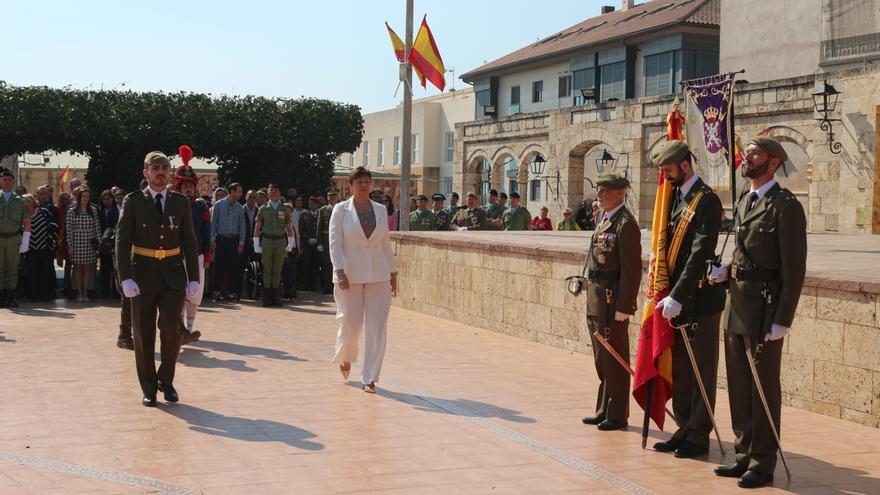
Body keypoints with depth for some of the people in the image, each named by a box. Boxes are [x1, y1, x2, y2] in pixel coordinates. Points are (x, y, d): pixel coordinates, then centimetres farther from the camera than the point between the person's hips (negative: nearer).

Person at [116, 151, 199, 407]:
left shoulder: (181, 203, 7)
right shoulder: (133, 202, 0)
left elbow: (190, 242, 9)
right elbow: (122, 240, -4)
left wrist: (194, 278, 3)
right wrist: (125, 278, -13)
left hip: (173, 275, 1)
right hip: (143, 275, -1)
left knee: (171, 330, -11)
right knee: (144, 336, 4)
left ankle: (166, 380, 12)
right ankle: (149, 389, 17)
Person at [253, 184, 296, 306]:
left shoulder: (285, 210, 7)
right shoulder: (263, 209, 5)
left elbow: (289, 228, 9)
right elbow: (257, 228, 6)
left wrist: (290, 245, 2)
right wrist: (256, 245, 0)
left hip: (281, 241, 1)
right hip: (267, 241, -1)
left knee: (277, 270, 3)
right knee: (267, 270, 0)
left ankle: (276, 297, 9)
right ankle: (266, 298, 4)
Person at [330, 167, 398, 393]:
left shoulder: (380, 210, 10)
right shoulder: (341, 210, 0)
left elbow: (386, 244, 14)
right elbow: (335, 243, -6)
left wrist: (393, 273, 12)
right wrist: (340, 272, -16)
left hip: (378, 276, 3)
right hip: (350, 275, -2)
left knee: (377, 327, -5)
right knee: (350, 325, 2)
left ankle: (370, 379, 1)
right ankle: (345, 357, 36)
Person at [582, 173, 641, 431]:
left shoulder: (625, 224, -15)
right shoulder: (605, 220, 15)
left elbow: (632, 270, -19)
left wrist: (624, 308, -21)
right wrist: (592, 296, 16)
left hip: (613, 301, -9)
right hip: (596, 298, 9)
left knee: (615, 360, 1)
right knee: (602, 359, 17)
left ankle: (617, 415, 11)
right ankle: (604, 411, 27)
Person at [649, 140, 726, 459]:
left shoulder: (706, 201, -15)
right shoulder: (675, 197, 12)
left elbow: (700, 254, -22)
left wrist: (677, 297, -25)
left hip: (700, 299, -8)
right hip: (677, 298, 9)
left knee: (702, 370, 2)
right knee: (680, 369, 14)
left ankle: (699, 436, 10)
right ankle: (685, 429, 24)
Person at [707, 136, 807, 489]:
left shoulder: (786, 206, -10)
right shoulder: (743, 202, 15)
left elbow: (794, 270, -13)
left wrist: (782, 320, -17)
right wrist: (726, 272, 2)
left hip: (764, 310, -8)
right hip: (736, 304, 8)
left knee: (764, 390, 1)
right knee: (739, 388, 14)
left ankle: (762, 465, 10)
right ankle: (744, 456, 25)